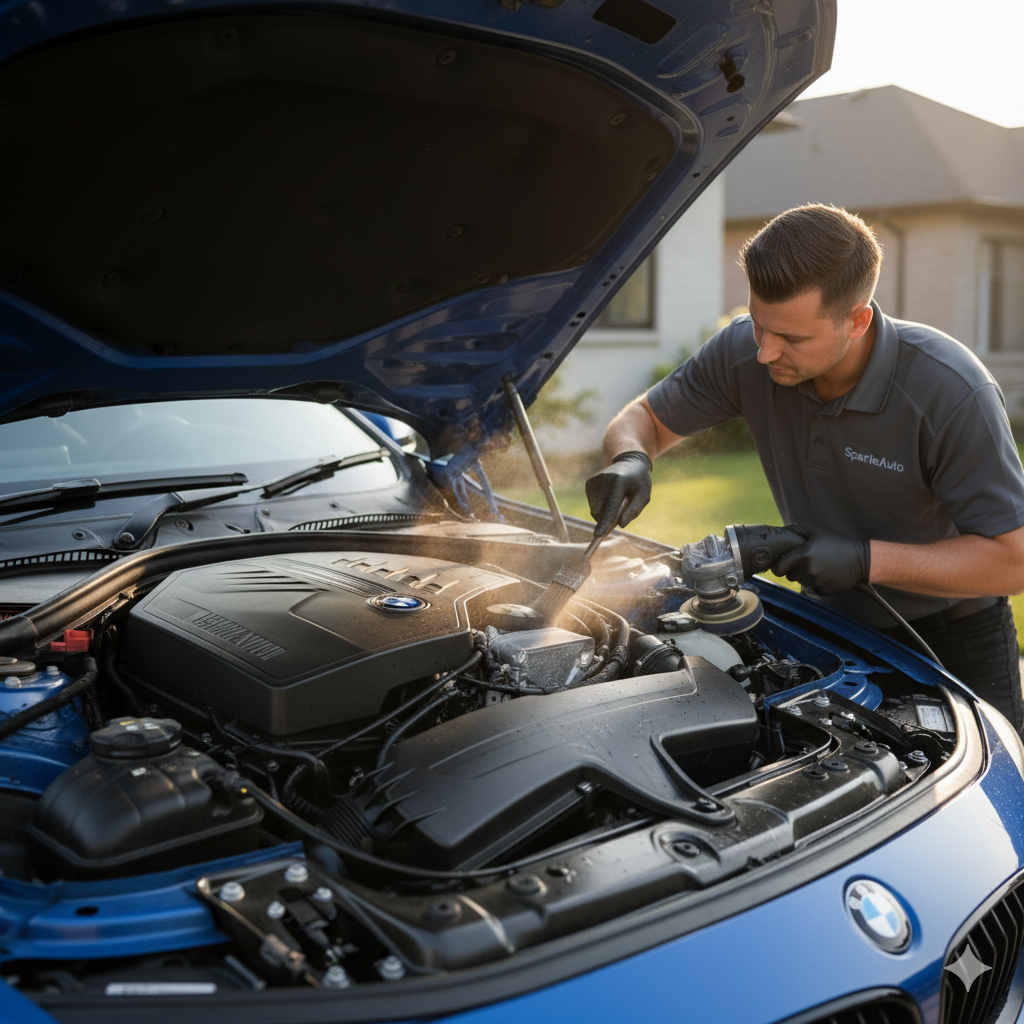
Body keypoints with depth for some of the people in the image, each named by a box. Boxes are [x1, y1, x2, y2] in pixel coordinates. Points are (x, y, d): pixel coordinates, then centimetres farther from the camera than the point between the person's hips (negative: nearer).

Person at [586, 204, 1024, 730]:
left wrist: (866, 559, -34)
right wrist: (629, 459, -27)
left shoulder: (951, 392, -29)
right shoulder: (745, 352, -18)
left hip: (953, 634, -3)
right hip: (832, 620, 3)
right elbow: (646, 417, -3)